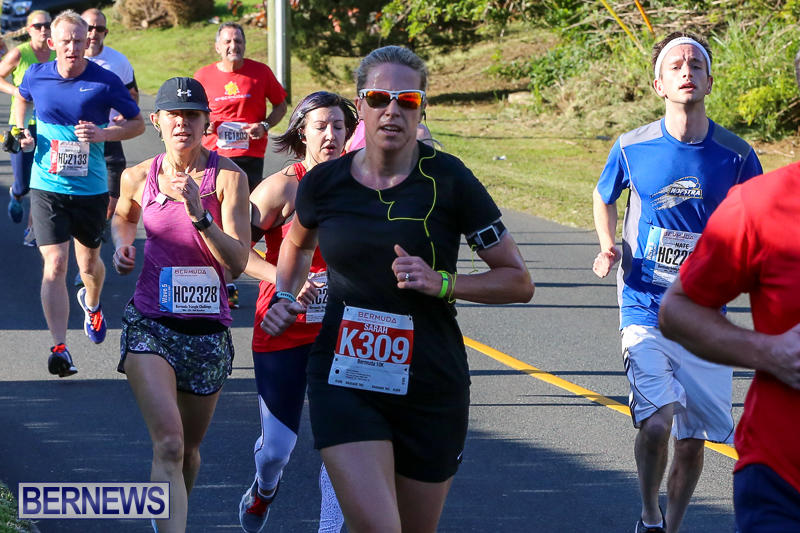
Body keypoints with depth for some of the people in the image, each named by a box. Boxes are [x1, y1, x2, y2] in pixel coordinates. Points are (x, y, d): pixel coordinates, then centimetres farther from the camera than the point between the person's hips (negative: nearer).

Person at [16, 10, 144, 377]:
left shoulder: (105, 82, -8)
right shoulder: (36, 76, -2)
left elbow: (138, 123, 1)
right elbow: (22, 98, 23)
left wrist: (103, 133, -16)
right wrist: (23, 132, 4)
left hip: (91, 188, 0)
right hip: (46, 187, 0)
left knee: (89, 263, 16)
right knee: (54, 265, -13)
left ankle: (91, 304, 52)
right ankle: (59, 347, -14)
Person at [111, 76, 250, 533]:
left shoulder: (228, 177, -7)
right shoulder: (138, 178, 0)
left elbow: (238, 262, -14)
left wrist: (199, 214, -25)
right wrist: (122, 246, 4)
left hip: (208, 328, 1)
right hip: (151, 323, -1)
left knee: (189, 448, 16)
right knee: (168, 444, -20)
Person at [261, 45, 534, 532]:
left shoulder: (449, 181, -7)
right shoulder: (324, 183, 0)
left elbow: (519, 282, -3)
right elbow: (298, 243, 25)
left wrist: (442, 283, -17)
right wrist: (286, 295, 7)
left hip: (431, 385, 0)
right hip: (345, 380, 0)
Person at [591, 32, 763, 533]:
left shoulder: (735, 154, -2)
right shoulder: (632, 147, -3)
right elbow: (604, 198, 18)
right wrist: (608, 248, 1)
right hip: (645, 310, -2)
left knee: (693, 440, 6)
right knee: (656, 423, -18)